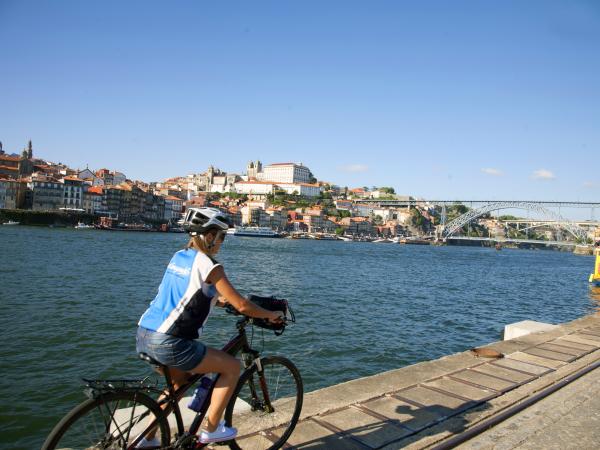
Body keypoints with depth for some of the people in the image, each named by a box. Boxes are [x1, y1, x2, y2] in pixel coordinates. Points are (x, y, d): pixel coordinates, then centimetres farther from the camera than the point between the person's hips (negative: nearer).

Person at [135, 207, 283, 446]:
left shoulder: (178, 257, 12)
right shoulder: (209, 266, -12)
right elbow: (242, 306, -12)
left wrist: (218, 299, 36)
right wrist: (271, 314, 3)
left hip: (144, 335, 9)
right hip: (167, 343, -9)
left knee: (179, 382, 32)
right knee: (232, 367, 5)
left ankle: (147, 438, 38)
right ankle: (211, 430, 15)